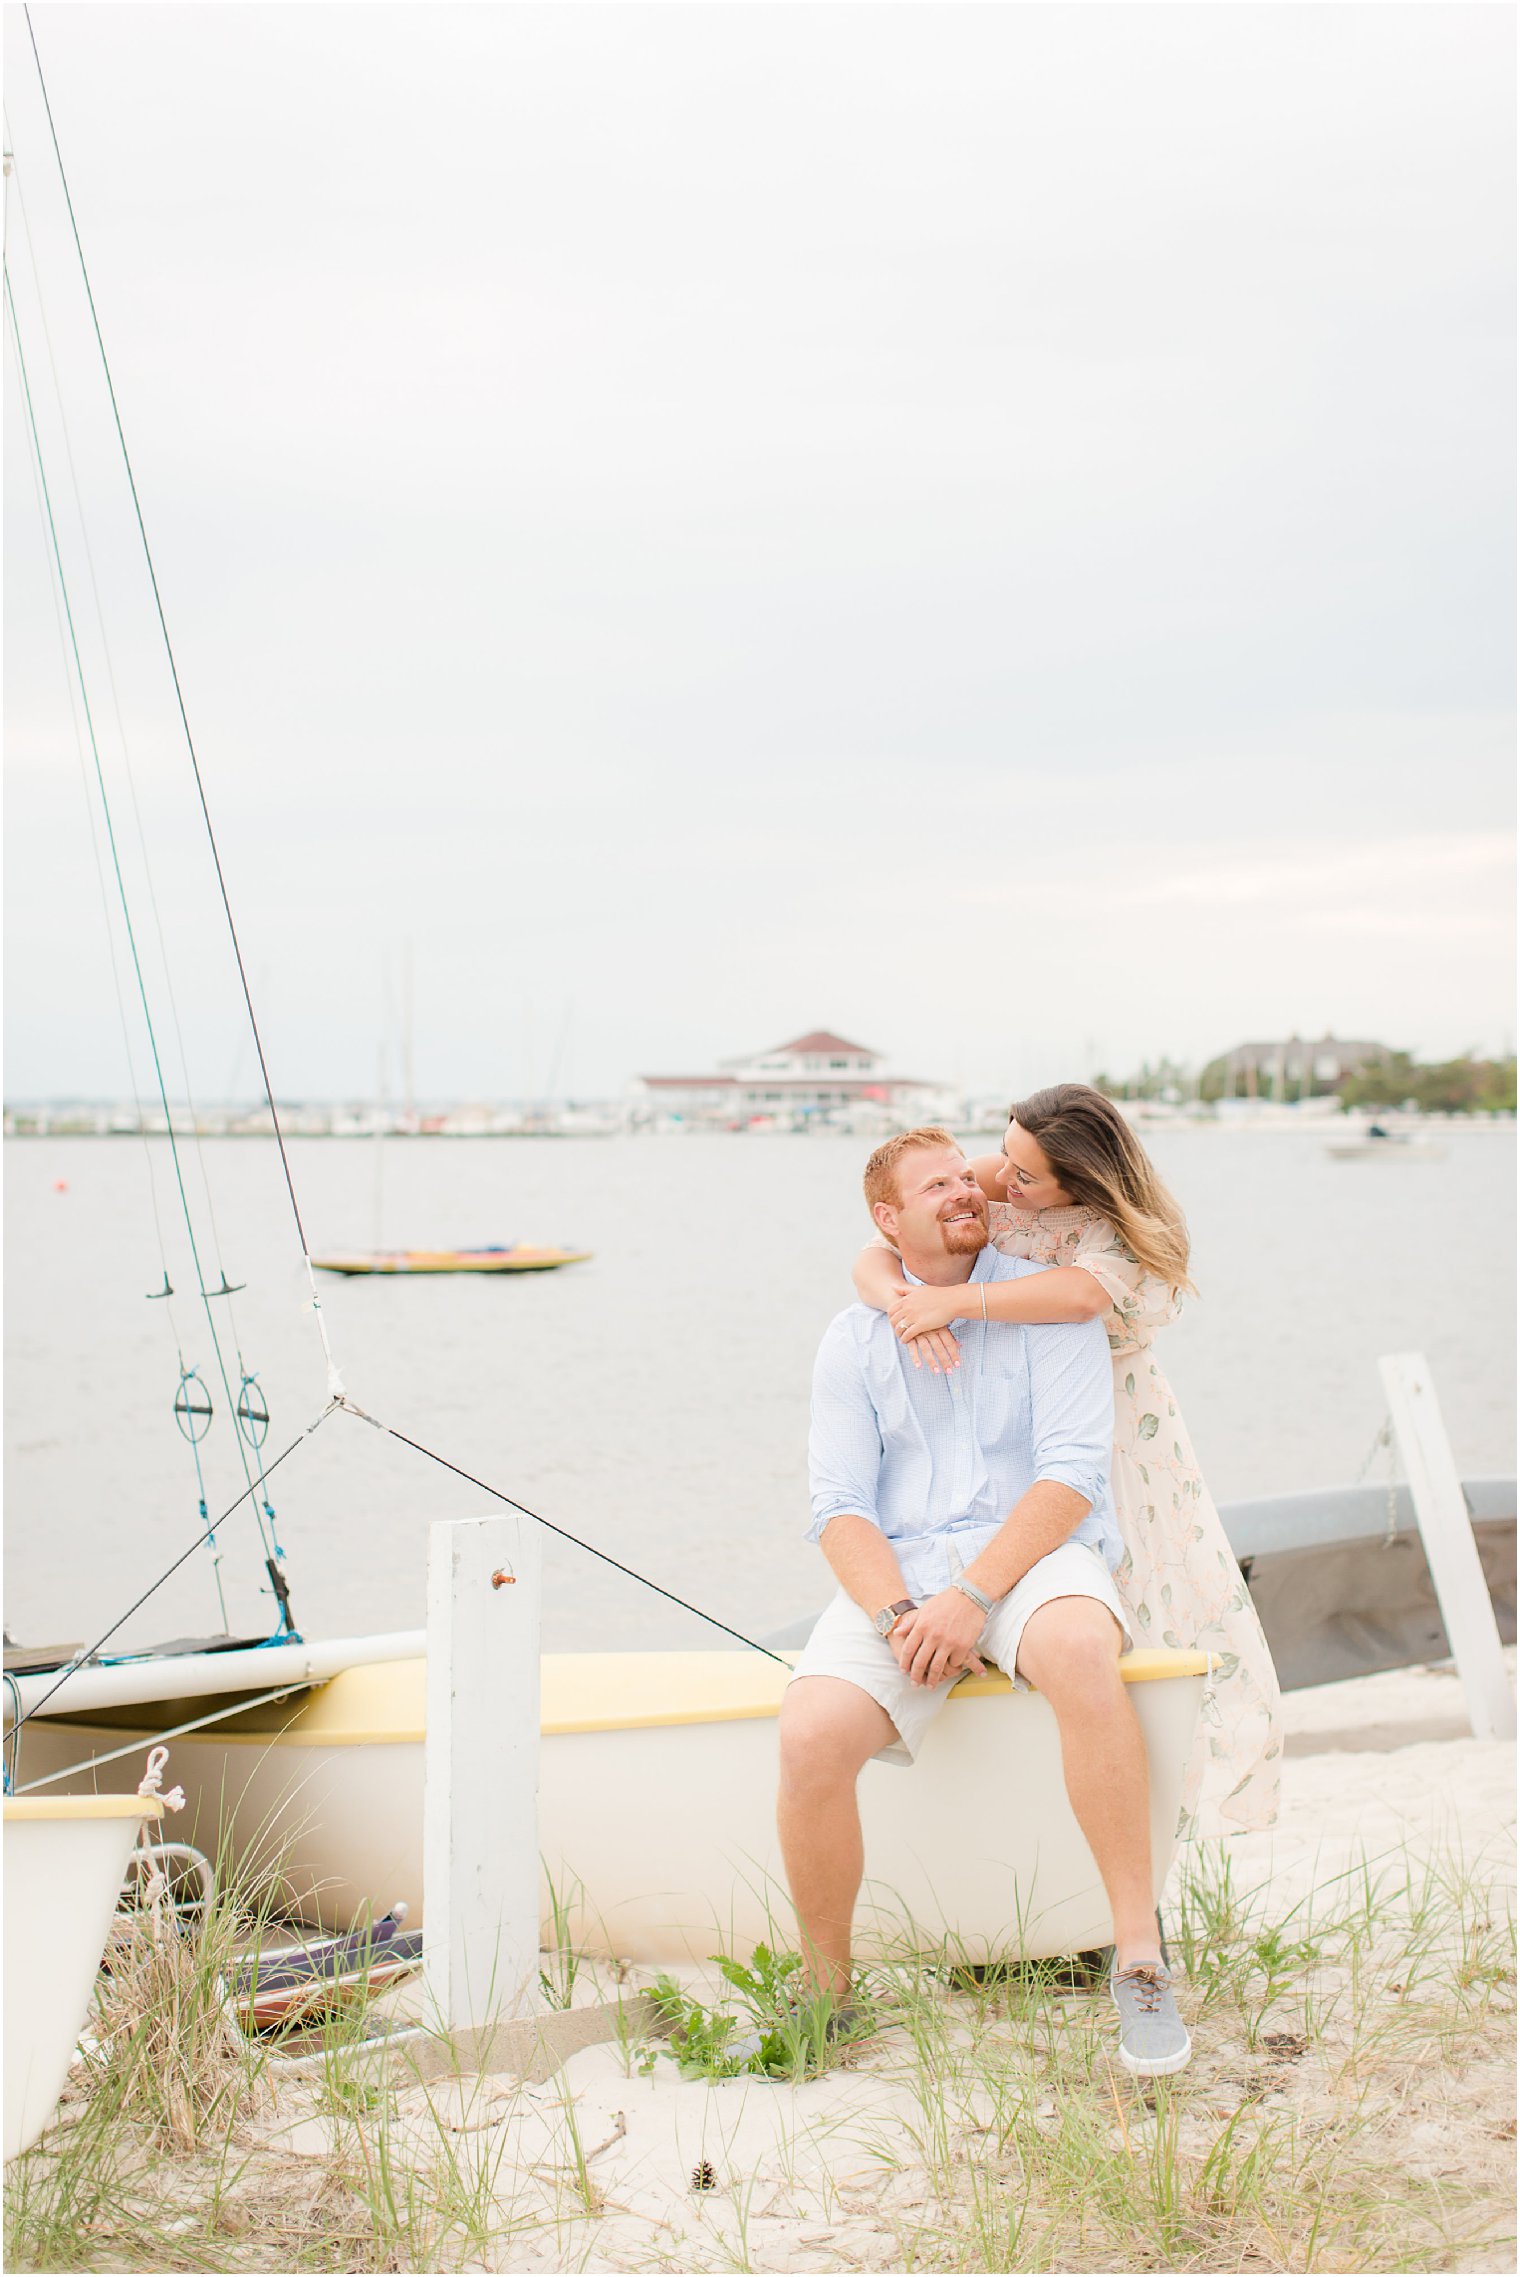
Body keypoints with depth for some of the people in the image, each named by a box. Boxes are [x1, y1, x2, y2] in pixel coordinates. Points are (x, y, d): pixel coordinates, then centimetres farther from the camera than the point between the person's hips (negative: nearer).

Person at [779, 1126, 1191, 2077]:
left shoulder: (1047, 1302, 4)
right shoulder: (854, 1339, 12)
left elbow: (1072, 1472, -8)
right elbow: (839, 1506, 4)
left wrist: (971, 1597, -18)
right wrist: (896, 1618, -15)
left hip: (1033, 1554, -2)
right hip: (896, 1571, 2)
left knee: (1079, 1652, -39)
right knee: (812, 1738, -26)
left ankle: (1140, 1954, -28)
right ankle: (826, 1991, -3)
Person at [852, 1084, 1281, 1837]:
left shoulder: (1115, 1231, -16)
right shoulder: (985, 1199, -7)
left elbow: (1084, 1295, -39)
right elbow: (872, 1260, -8)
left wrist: (955, 1300, -39)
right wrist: (903, 1302, -31)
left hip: (1117, 1431, -1)